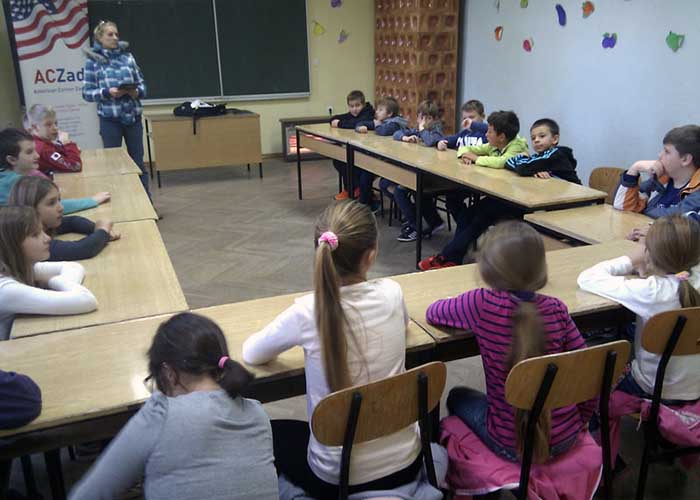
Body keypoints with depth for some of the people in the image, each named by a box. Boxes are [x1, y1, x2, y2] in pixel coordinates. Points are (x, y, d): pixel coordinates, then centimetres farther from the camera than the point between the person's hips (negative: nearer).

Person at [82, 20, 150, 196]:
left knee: (138, 161, 9)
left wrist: (137, 92, -13)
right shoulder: (93, 60, -1)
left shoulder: (127, 56, 5)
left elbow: (142, 84, 8)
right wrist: (107, 92, -18)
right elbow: (87, 93, -2)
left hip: (133, 117, 2)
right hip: (109, 119, -2)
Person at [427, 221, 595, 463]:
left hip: (512, 446, -3)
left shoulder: (481, 304, -19)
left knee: (458, 397, 26)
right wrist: (580, 421, 12)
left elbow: (432, 312, -2)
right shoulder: (557, 309, -10)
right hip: (565, 438, 3)